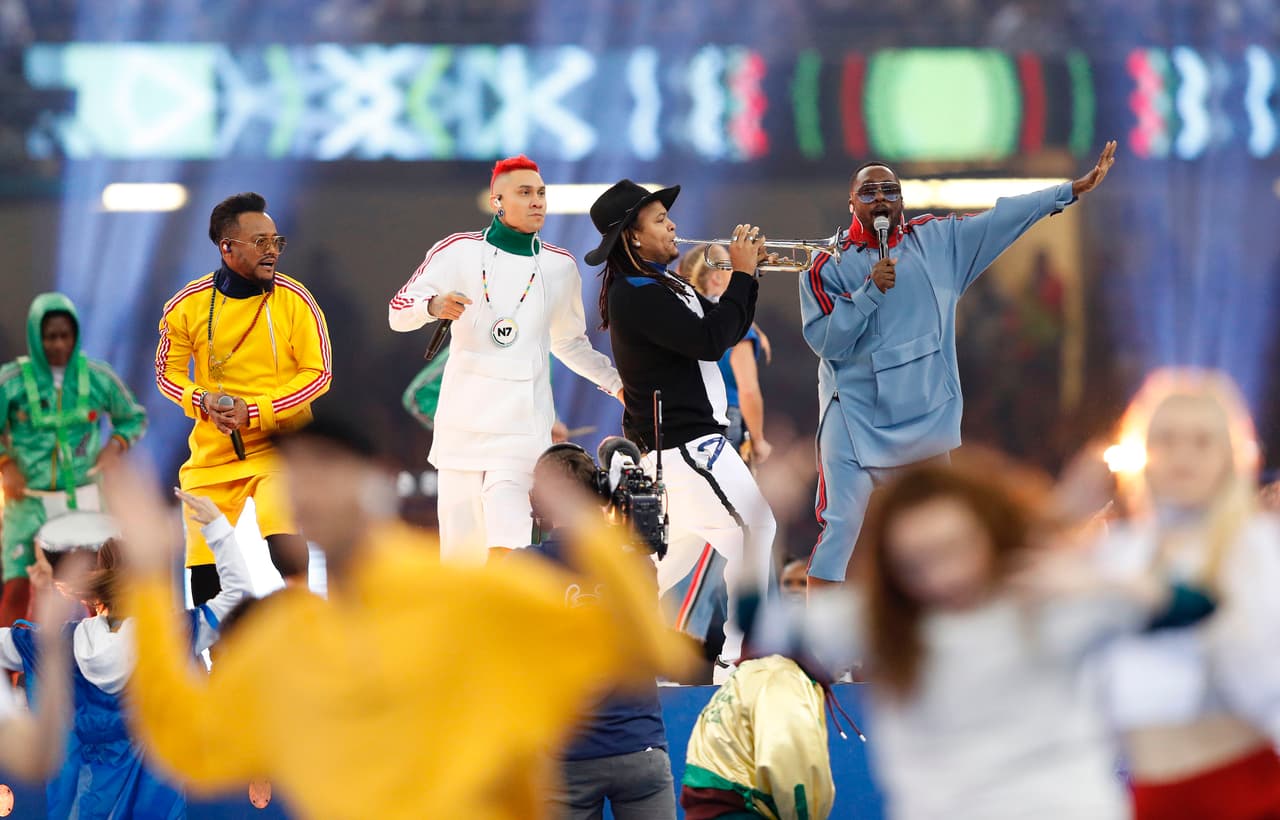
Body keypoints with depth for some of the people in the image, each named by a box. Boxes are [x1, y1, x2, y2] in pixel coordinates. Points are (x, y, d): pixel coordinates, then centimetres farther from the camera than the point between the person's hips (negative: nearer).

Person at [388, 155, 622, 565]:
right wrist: (433, 305, -22)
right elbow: (399, 310, -2)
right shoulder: (458, 251, 2)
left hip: (523, 425, 0)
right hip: (462, 422, 0)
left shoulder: (561, 266, 12)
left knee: (505, 543, -18)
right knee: (460, 546, 1)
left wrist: (615, 381, 19)